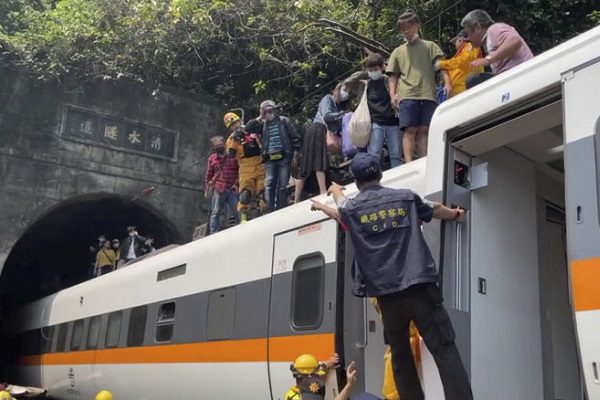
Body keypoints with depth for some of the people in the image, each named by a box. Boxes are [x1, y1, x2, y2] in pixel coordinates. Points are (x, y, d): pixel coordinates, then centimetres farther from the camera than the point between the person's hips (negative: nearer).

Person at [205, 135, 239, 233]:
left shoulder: (233, 156, 8)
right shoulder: (212, 158, 14)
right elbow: (208, 175, 15)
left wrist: (236, 184, -5)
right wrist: (206, 190, 10)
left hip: (232, 189, -1)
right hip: (218, 189, 1)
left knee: (236, 213, -4)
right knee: (215, 213, -2)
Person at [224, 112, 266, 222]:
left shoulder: (252, 131, 11)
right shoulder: (232, 138, 6)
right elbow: (230, 154, -10)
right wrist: (235, 140, -17)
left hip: (260, 166, 2)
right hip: (246, 170, -2)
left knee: (263, 192, 1)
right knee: (245, 193, -12)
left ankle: (264, 214, 9)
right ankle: (243, 217, -9)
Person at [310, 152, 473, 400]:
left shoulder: (352, 208, 8)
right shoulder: (405, 197, 11)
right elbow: (437, 210, 30)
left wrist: (335, 189, 58)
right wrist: (456, 214, 52)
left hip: (386, 293, 1)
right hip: (419, 286, 0)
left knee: (400, 357, 13)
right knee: (444, 350, -2)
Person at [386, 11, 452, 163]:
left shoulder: (429, 46, 18)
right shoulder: (398, 51, 21)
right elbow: (393, 76, 17)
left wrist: (447, 82, -10)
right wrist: (392, 94, 1)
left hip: (428, 95, 0)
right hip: (407, 95, 0)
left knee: (423, 130, -4)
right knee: (410, 130, -11)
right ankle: (409, 166, -17)